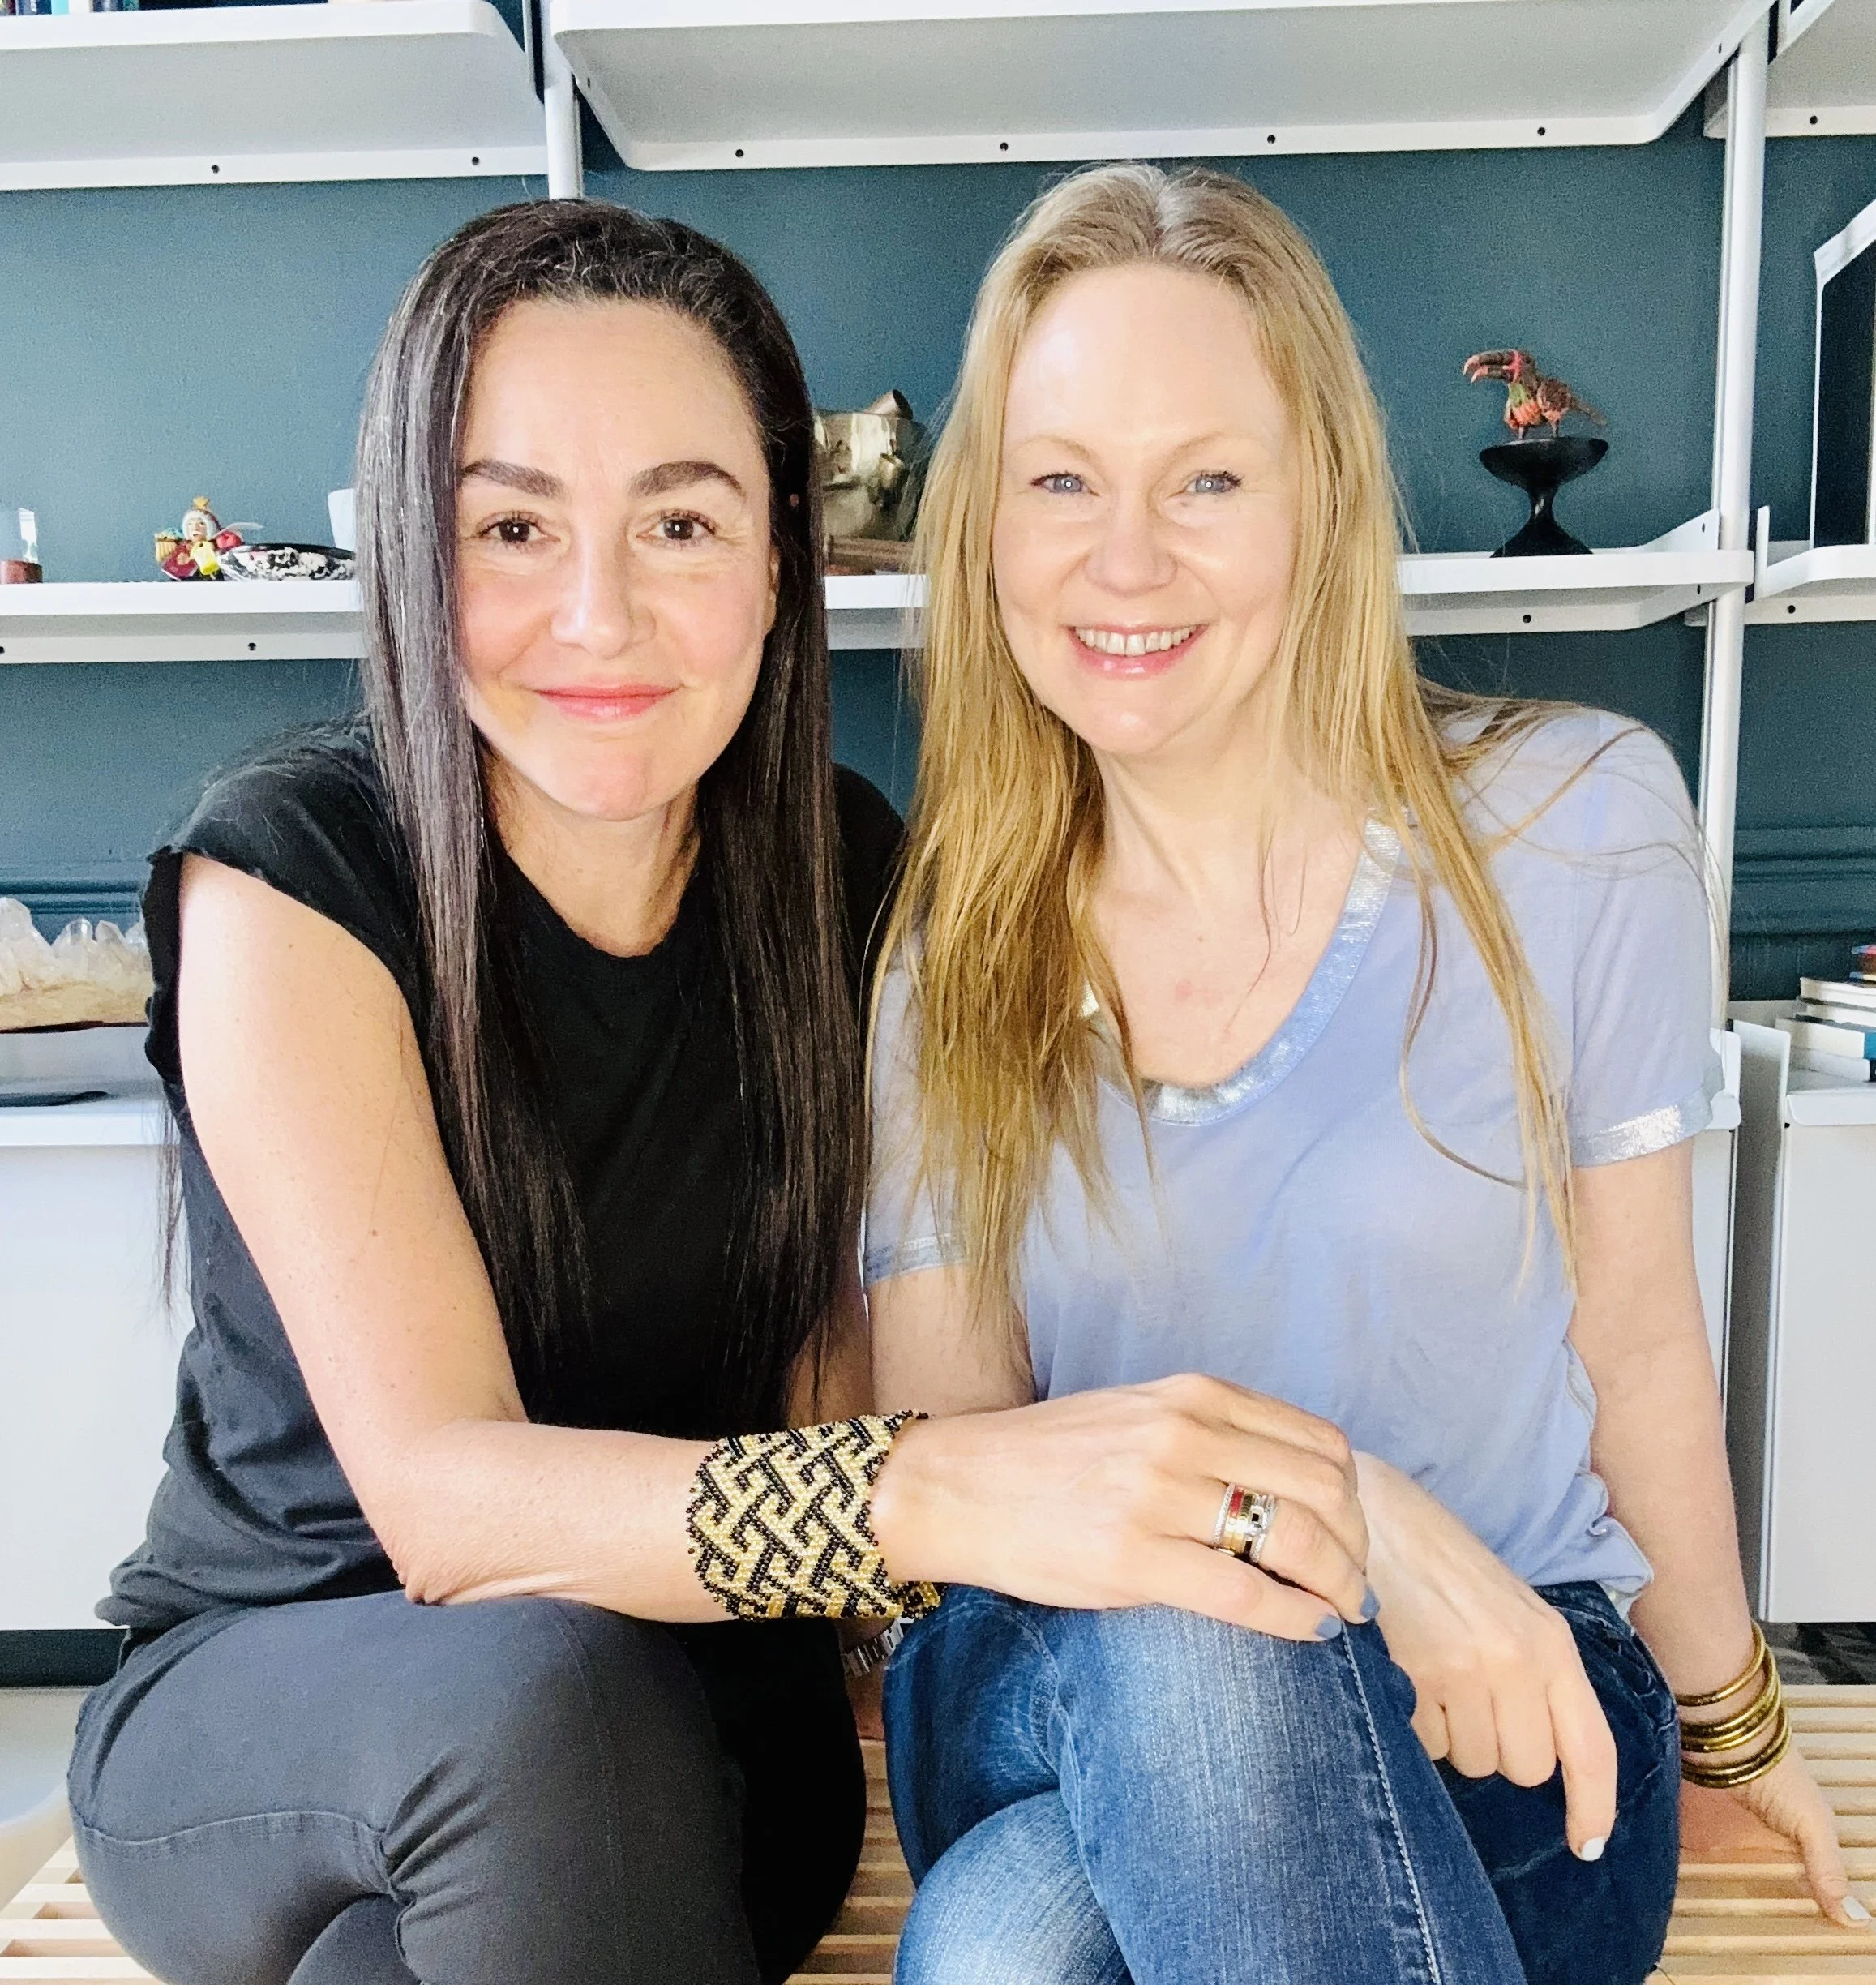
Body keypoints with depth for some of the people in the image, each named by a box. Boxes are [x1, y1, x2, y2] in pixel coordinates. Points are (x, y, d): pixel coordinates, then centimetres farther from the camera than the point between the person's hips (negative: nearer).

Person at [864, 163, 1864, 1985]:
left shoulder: (1574, 821, -8)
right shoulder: (941, 946, -2)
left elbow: (1637, 1338, 1)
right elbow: (935, 1439, -5)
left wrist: (1725, 1725, 16)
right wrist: (1304, 1494, -24)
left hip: (1498, 1724, -1)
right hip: (1059, 1699, 2)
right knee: (1181, 1637, -34)